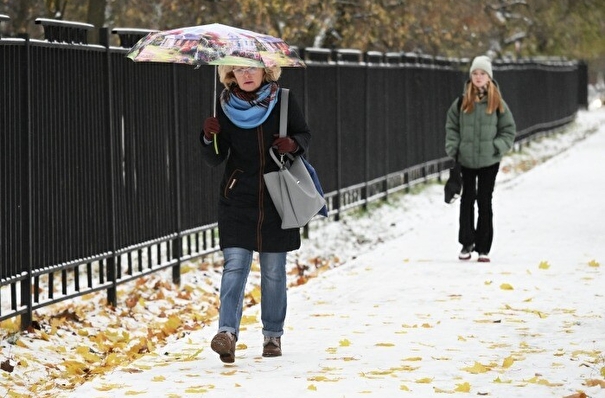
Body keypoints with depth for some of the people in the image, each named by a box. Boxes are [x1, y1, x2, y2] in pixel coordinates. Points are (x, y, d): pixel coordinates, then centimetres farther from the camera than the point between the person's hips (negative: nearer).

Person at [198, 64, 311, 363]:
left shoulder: (284, 101, -1)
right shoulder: (226, 107, -1)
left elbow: (304, 134, 10)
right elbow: (214, 159, -1)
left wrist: (293, 144, -13)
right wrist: (210, 138, -22)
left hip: (277, 201, 0)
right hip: (237, 201, 0)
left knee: (273, 270, 7)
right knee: (234, 265, -13)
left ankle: (273, 334, 17)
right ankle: (227, 332, -22)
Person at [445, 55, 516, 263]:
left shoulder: (497, 103, 0)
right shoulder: (462, 102, 2)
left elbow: (508, 130, 4)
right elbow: (451, 127, 8)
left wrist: (497, 147, -9)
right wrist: (453, 150, -2)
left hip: (489, 162, -1)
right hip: (466, 160, 1)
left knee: (484, 202, 2)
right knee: (467, 199, 3)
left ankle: (483, 247, 8)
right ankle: (467, 242, 12)